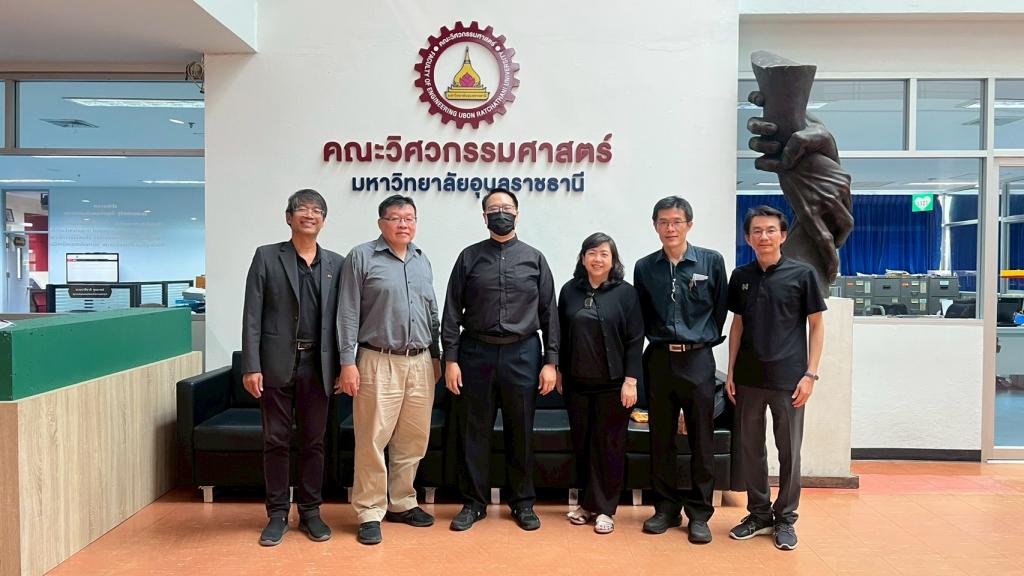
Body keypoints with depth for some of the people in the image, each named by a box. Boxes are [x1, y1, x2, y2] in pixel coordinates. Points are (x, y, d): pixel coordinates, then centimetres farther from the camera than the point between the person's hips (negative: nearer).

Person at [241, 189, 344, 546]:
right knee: (276, 441, 6)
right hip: (277, 364, -2)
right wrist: (251, 366, -9)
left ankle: (310, 511, 21)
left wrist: (343, 366, 4)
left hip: (317, 365, 2)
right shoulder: (266, 257, 2)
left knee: (313, 442, 9)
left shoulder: (336, 264, 8)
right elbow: (252, 315, -3)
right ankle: (277, 514, 18)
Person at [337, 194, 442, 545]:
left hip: (420, 363, 5)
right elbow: (348, 313, -5)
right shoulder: (361, 257, -2)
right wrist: (348, 362, -10)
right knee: (373, 440, -1)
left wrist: (436, 356, 16)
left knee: (413, 439, 10)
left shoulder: (422, 261, 15)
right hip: (379, 363, -5)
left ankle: (401, 503, 25)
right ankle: (370, 513, 11)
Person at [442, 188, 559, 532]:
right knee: (474, 432, 7)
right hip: (476, 353, 0)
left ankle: (523, 502, 25)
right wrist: (451, 360, -4)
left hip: (522, 353, 0)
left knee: (521, 432, 9)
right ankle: (473, 503, 22)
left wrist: (550, 361, -1)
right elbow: (453, 311, 2)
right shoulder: (469, 257, 4)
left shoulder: (534, 258, 6)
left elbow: (549, 311, 5)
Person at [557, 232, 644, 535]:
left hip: (612, 383, -3)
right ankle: (587, 503, 25)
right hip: (577, 382, 3)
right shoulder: (569, 290, 5)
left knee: (608, 446, 4)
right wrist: (559, 370, 10)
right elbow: (561, 335, 10)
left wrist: (630, 380, -11)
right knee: (581, 444, 11)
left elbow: (635, 340, -7)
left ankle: (604, 509, 15)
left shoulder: (625, 292, -4)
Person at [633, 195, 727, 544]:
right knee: (661, 439, 8)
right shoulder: (644, 267, 4)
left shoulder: (711, 261, 0)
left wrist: (706, 338, 7)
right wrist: (658, 339, 8)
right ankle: (666, 508, 21)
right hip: (658, 359, 2)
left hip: (697, 359, -2)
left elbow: (720, 308, 8)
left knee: (701, 439, 3)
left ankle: (699, 513, 15)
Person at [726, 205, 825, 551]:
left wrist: (810, 373, -7)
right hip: (748, 378, 4)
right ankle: (759, 513, 26)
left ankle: (785, 518, 21)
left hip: (788, 379, -3)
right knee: (750, 448, 11)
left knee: (789, 451, 6)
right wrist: (731, 372, 7)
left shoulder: (801, 274, -3)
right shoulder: (741, 276, 6)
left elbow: (816, 325, -1)